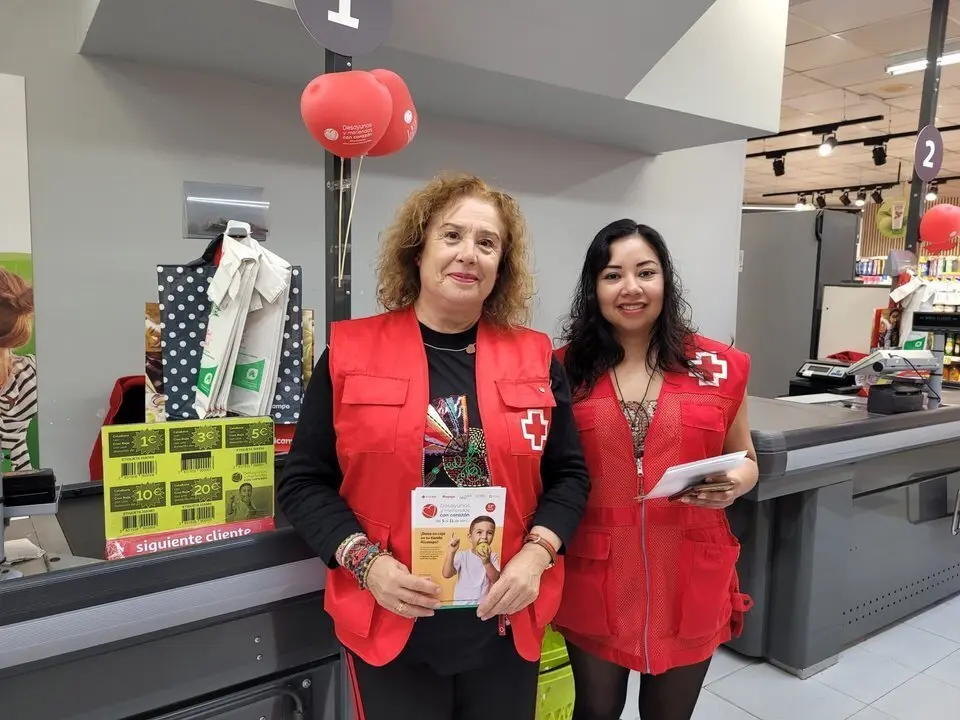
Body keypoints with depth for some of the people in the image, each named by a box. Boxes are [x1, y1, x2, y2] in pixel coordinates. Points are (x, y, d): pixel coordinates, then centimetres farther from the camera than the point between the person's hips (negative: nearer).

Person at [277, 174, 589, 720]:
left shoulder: (535, 358, 0)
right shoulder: (351, 352, -5)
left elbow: (570, 475, 5)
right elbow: (304, 482, -2)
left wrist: (536, 553, -11)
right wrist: (366, 562, -15)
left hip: (507, 623, 2)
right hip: (389, 623, -1)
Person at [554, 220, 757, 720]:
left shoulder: (719, 366, -3)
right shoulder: (565, 368, -5)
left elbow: (745, 460, 9)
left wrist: (733, 484, -13)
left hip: (690, 577, 1)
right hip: (595, 576, 0)